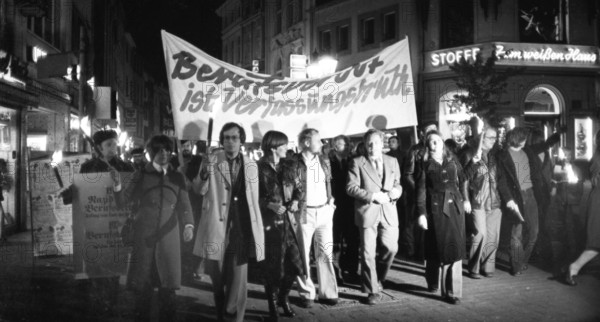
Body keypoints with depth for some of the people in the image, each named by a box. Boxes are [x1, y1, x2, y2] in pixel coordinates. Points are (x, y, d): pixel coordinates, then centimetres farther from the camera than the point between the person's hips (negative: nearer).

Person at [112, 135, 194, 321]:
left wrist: (188, 225, -15)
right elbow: (122, 201, 4)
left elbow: (184, 206, 4)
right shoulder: (141, 175, 8)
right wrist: (118, 185, -16)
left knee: (168, 286, 3)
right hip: (144, 236, -1)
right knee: (142, 285, 2)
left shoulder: (177, 178, 11)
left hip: (169, 237, 1)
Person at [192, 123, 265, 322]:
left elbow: (254, 200, 11)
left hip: (241, 226, 1)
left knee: (239, 277, -2)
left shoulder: (251, 165, 6)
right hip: (217, 226, -1)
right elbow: (200, 191, -4)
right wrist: (203, 176, -25)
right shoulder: (212, 161, 0)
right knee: (217, 274, 12)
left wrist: (259, 230, 9)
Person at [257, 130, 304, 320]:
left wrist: (295, 200, -3)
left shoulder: (286, 167, 10)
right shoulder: (259, 168, -8)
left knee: (293, 264, 4)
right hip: (269, 223, -5)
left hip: (287, 222, 5)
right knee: (272, 267, 2)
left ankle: (283, 298, 28)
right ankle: (273, 306, 20)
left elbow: (298, 187, 16)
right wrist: (269, 204, -20)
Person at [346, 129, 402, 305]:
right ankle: (373, 290, 13)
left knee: (391, 248, 0)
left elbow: (398, 184, 15)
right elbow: (351, 188, -8)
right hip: (367, 213, -3)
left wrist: (396, 191, -9)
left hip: (388, 212, 3)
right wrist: (372, 196, -16)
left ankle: (378, 278, 28)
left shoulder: (392, 162, 12)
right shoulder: (357, 163, -1)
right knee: (368, 253, 0)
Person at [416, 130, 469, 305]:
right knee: (438, 247, 3)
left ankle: (452, 290, 6)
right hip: (436, 208, -3)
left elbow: (462, 180, 20)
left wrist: (465, 199, 14)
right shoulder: (425, 164, -2)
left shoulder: (452, 159, 9)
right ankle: (433, 282, 26)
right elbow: (421, 190, -6)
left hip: (455, 206, 3)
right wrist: (421, 213, -12)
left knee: (455, 247, 1)